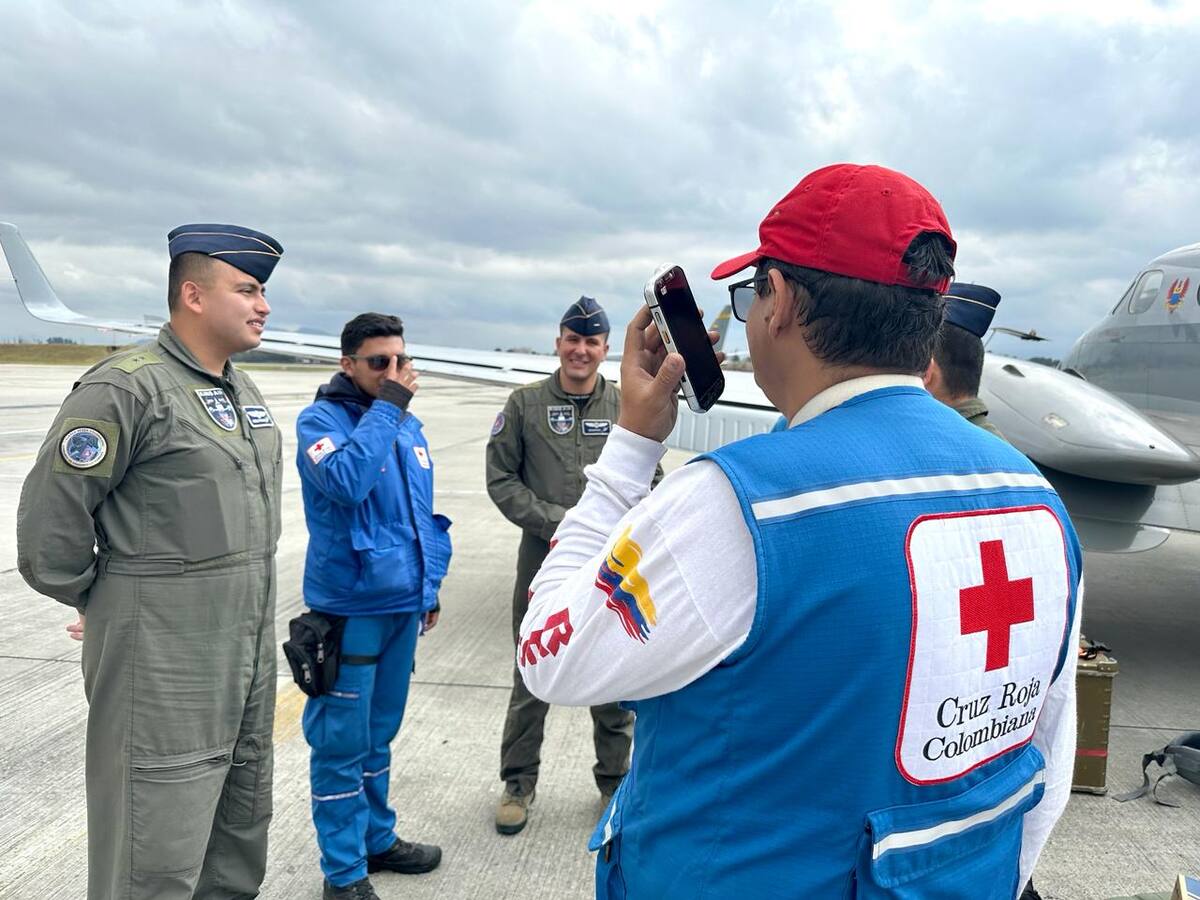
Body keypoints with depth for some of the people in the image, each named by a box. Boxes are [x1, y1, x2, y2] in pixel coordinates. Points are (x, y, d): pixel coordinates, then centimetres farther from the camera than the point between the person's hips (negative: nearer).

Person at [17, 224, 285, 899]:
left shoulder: (244, 392, 11)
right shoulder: (126, 388, -14)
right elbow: (50, 517, -14)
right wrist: (102, 603, -1)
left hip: (250, 650, 8)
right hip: (163, 658, -8)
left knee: (242, 827, 19)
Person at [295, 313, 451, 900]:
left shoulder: (409, 426, 9)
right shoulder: (321, 420, -10)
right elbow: (345, 481, -30)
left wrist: (430, 584, 19)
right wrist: (386, 406, -23)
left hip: (403, 605, 6)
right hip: (349, 611, -6)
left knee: (378, 735, 19)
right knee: (342, 744, 4)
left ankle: (377, 839, 35)